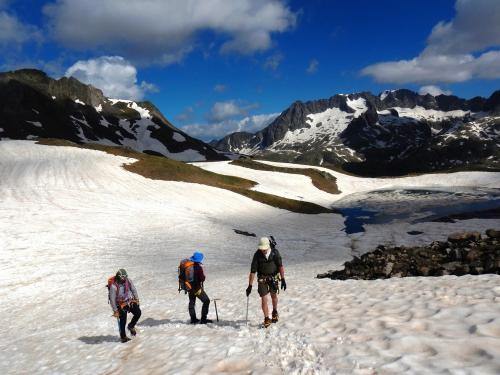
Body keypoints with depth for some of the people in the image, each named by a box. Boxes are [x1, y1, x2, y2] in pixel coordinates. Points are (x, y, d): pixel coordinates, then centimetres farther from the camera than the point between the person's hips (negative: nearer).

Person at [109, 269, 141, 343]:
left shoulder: (128, 281, -10)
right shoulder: (114, 286, -23)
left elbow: (133, 290, 7)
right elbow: (112, 300, -16)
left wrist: (136, 299, 9)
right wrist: (115, 311, -13)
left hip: (130, 301, 4)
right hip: (121, 304, -4)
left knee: (138, 313, -13)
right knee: (123, 321, -4)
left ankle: (131, 326, 13)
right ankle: (123, 336, 19)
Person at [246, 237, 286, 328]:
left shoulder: (275, 252, -17)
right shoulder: (257, 255, -19)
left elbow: (280, 266, -13)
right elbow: (253, 271, -16)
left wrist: (283, 279, -20)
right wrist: (250, 286, -16)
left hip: (273, 277, 1)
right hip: (262, 278, -1)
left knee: (274, 295, 12)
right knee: (264, 298, -7)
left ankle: (275, 312, 39)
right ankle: (266, 319, 5)